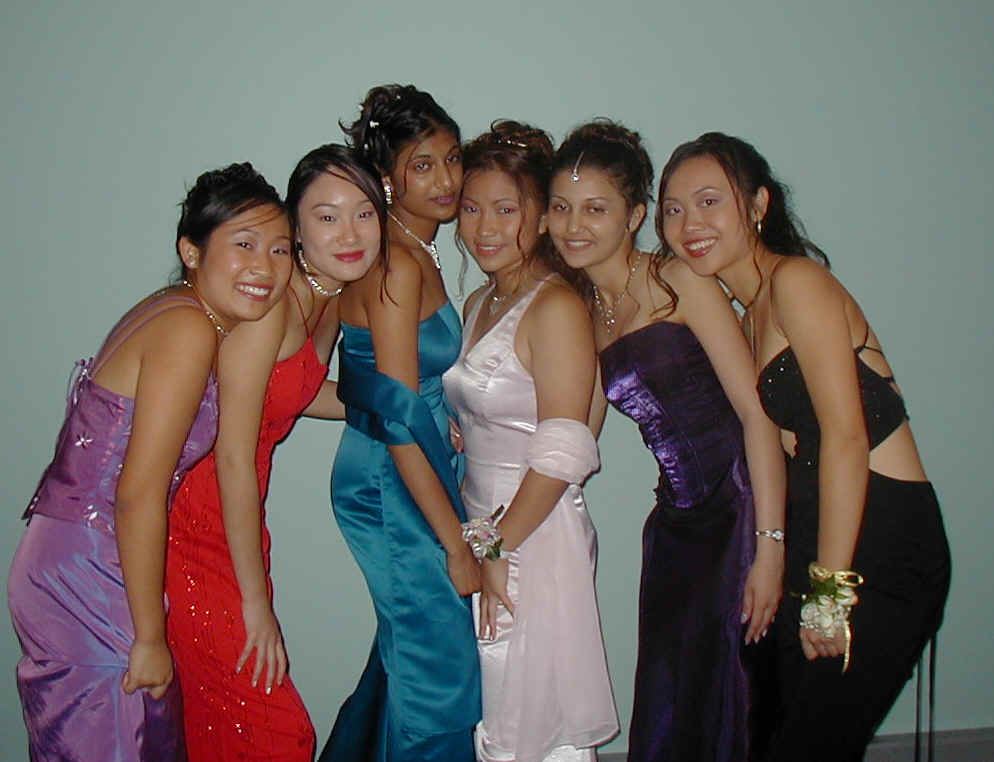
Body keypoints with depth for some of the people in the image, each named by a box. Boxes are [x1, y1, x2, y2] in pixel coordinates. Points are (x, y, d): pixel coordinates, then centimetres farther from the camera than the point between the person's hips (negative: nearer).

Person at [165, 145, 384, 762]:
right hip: (191, 527, -8)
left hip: (237, 519, 8)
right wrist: (256, 600, -15)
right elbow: (234, 457, -22)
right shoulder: (271, 301, -22)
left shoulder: (331, 299, 4)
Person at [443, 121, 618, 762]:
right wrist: (477, 542, 10)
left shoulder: (557, 307, -14)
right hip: (484, 529, 8)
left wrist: (498, 546, -13)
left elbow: (561, 455, -19)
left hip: (535, 537, -8)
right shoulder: (480, 303, 13)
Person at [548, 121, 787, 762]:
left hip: (742, 508, -6)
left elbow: (757, 412, -13)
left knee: (721, 698, 0)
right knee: (661, 709, 10)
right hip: (676, 520, 6)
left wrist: (769, 548, -18)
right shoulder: (585, 312, 10)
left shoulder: (681, 283, -8)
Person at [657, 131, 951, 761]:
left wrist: (831, 589, -19)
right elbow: (783, 435, 11)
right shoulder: (752, 313, 15)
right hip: (821, 543, 8)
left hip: (883, 546, -8)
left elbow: (846, 436, -19)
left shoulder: (796, 279, -12)